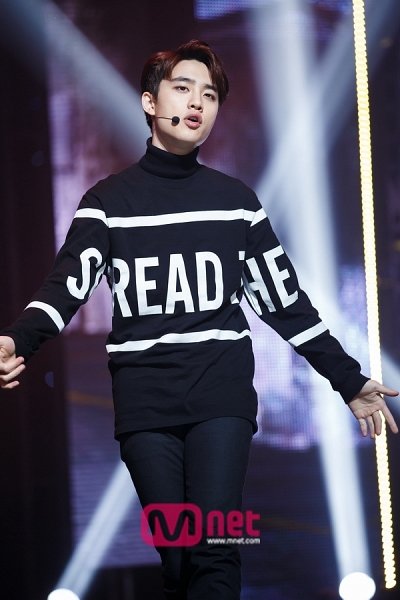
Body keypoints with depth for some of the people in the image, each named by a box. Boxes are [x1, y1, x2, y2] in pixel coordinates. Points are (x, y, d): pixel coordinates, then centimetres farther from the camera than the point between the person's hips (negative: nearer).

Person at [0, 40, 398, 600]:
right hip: (144, 397, 0)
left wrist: (349, 380, 10)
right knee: (176, 555, -3)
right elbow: (69, 284, -8)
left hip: (222, 391, 0)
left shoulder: (236, 200, 11)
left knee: (214, 550, -14)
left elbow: (285, 300, 13)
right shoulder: (108, 201, 6)